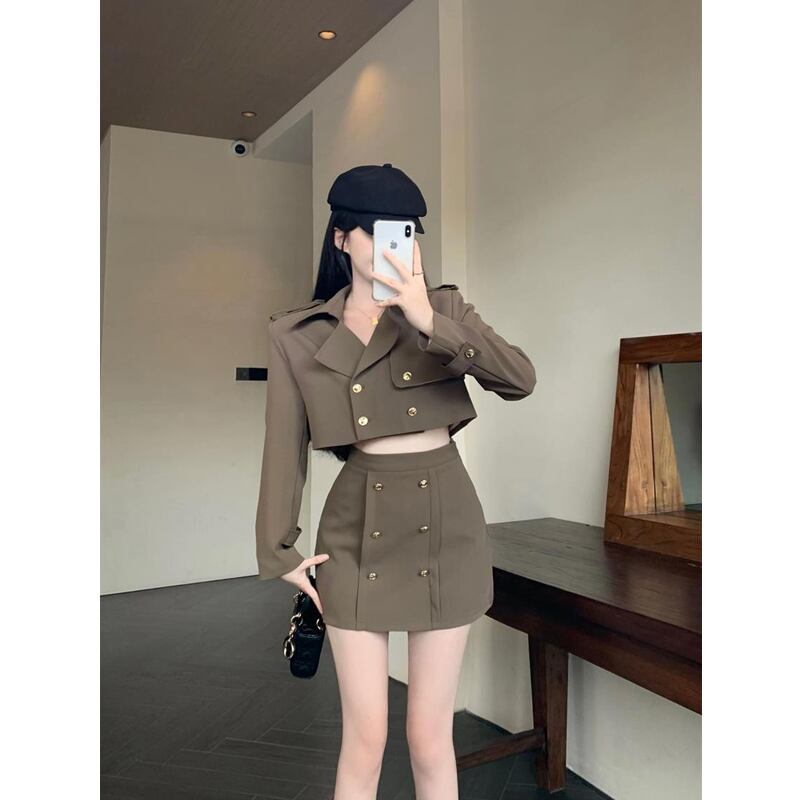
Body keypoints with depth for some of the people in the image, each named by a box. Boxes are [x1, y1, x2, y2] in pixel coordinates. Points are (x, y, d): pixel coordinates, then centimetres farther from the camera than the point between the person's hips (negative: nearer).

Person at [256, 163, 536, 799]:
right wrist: (279, 553, 5)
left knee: (431, 737, 11)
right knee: (365, 737, 7)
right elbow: (285, 449, 3)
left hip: (447, 527, 1)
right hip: (359, 533, 0)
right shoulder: (298, 334, 0)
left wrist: (430, 323, -23)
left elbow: (521, 379, -13)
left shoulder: (443, 306, 2)